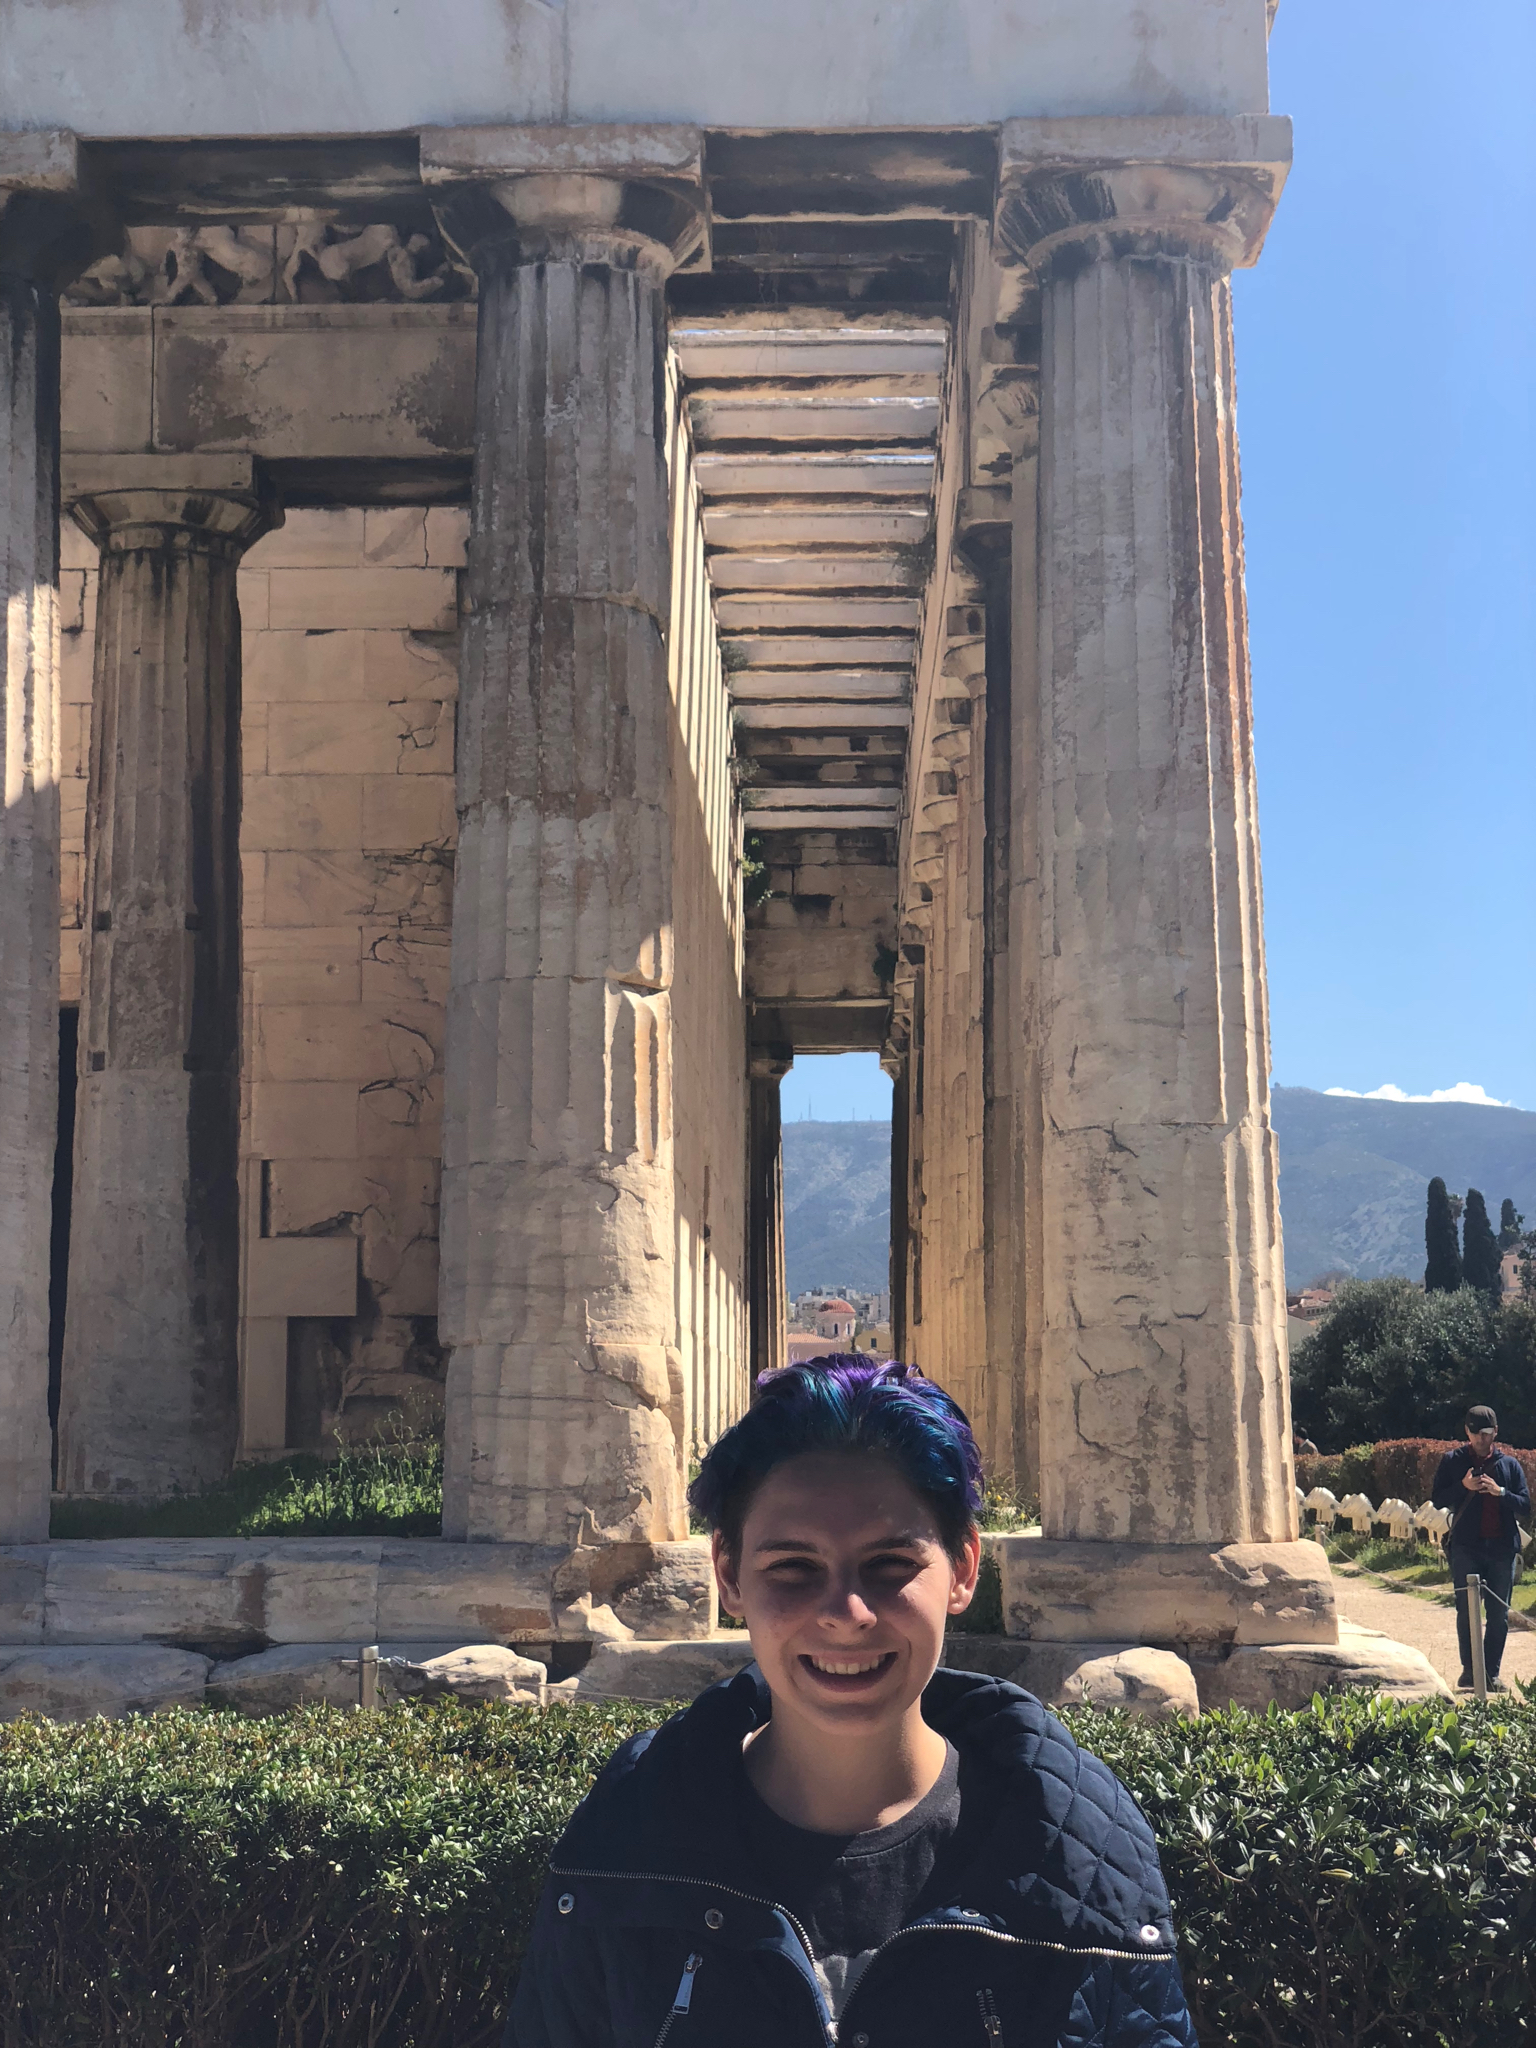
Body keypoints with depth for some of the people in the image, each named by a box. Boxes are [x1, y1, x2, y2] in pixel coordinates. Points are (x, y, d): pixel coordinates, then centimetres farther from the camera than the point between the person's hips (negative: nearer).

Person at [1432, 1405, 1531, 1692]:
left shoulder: (1510, 1464, 9)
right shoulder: (1453, 1461, 7)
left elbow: (1525, 1507, 5)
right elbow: (1438, 1500, 3)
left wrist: (1500, 1492, -12)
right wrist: (1463, 1486, -12)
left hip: (1502, 1548, 1)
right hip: (1466, 1547, -1)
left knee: (1499, 1613, 2)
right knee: (1466, 1610, 1)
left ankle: (1492, 1671, 8)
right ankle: (1469, 1668, 8)